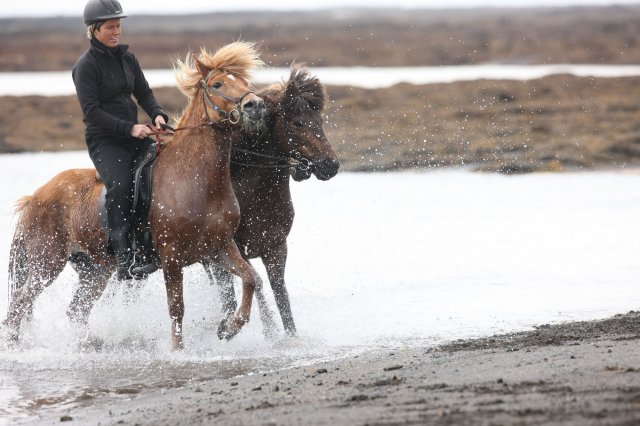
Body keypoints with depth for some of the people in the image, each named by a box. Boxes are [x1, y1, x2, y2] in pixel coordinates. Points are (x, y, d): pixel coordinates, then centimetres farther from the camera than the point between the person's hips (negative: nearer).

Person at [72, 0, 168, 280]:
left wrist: (157, 114, -8)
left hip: (135, 135, 7)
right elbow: (92, 112, -14)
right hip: (103, 140, -7)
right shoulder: (86, 66, -8)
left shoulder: (127, 58, 12)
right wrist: (130, 128, -22)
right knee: (121, 184, -30)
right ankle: (125, 260, -35)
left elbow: (143, 93, 14)